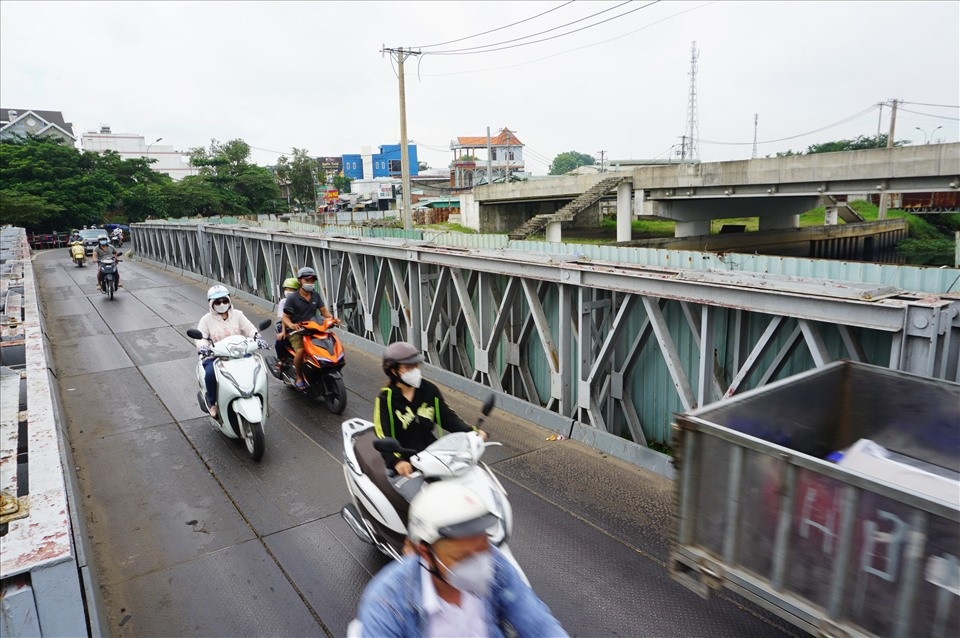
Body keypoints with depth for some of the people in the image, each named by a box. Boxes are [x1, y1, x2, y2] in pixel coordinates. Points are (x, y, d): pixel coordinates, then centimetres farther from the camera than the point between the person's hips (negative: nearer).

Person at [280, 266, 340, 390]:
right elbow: (285, 317, -4)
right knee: (300, 351, -30)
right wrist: (290, 324, -27)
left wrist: (332, 318, -12)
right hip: (296, 331, -4)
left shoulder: (315, 296, 11)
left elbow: (323, 311, 9)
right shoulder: (292, 298, -4)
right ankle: (299, 377, -6)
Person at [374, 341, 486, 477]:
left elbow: (447, 417, 10)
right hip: (405, 460, -4)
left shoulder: (429, 390, 6)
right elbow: (383, 437, -19)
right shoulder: (385, 399, -9)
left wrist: (471, 432, -7)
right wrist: (396, 462, -37)